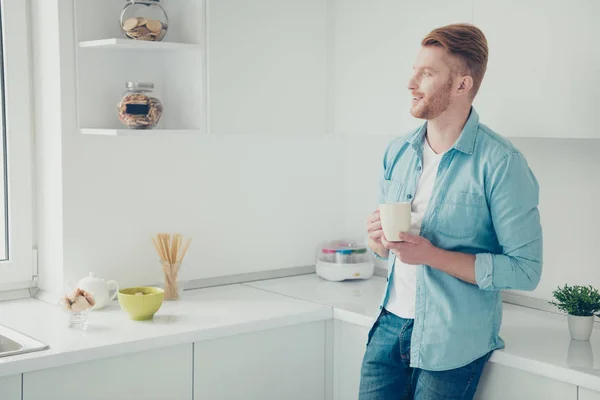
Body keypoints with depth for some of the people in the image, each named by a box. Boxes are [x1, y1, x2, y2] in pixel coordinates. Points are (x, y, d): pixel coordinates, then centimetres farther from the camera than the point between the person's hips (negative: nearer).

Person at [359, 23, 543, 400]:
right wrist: (380, 239, -8)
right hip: (390, 325, 5)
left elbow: (525, 269, -16)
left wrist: (433, 255, -22)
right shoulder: (397, 152, 5)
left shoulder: (501, 164, -14)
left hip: (451, 344, -5)